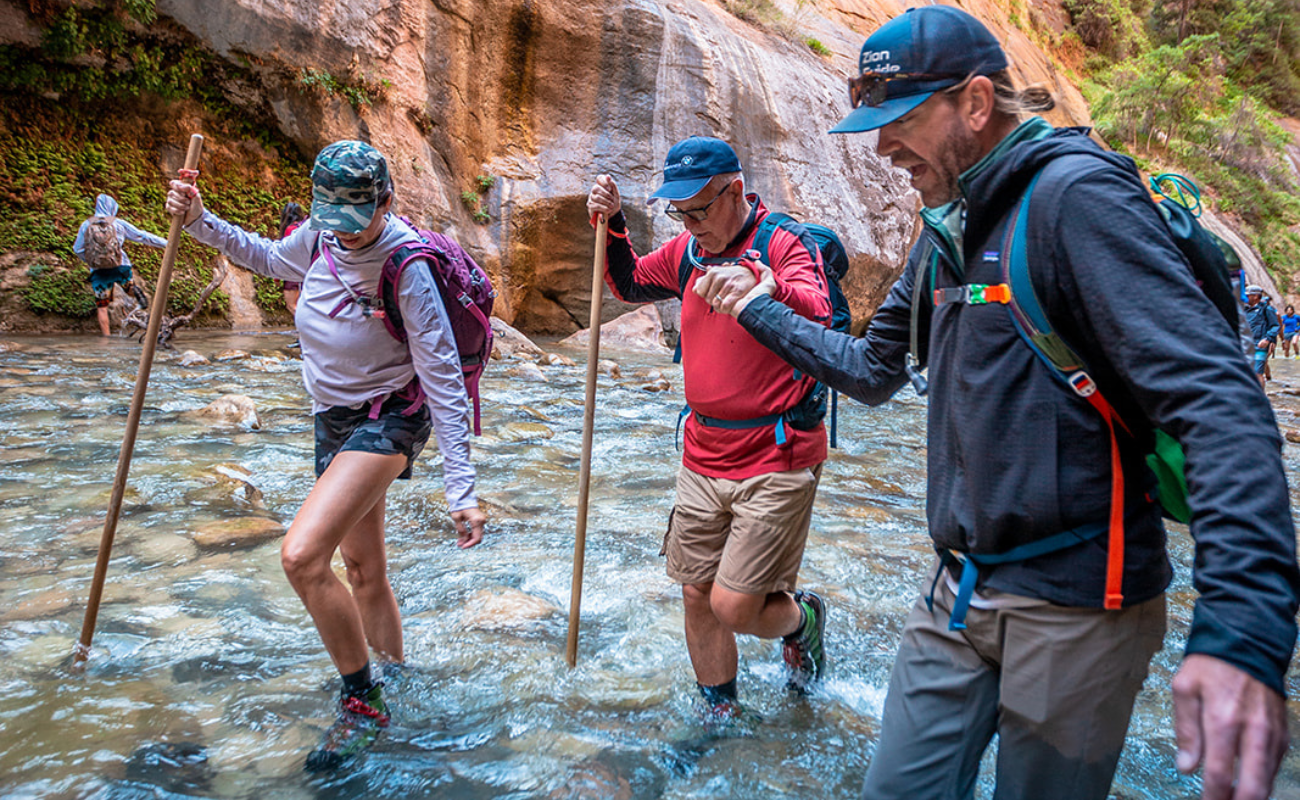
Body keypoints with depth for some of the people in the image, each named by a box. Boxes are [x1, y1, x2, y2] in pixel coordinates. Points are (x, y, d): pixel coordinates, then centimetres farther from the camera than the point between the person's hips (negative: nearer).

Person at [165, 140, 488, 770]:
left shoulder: (406, 267, -23)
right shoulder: (318, 239, -4)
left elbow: (443, 381, -24)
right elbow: (267, 258, 22)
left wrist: (462, 490, -27)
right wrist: (200, 222, 9)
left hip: (389, 419, -7)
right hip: (334, 419, 8)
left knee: (301, 556, -23)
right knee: (363, 570, 16)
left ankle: (362, 704, -4)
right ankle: (392, 692, 36)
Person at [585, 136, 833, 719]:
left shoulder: (786, 245, -12)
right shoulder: (687, 251, 7)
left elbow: (816, 316, -30)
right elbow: (630, 285, 23)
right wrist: (613, 227, 5)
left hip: (776, 461, -6)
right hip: (702, 458, 6)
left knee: (732, 606, -5)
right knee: (697, 595, 13)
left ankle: (802, 621, 31)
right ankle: (719, 711, 36)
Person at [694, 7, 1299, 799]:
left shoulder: (1074, 194, -16)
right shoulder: (947, 233, 11)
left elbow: (1217, 400, -25)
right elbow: (873, 369, 22)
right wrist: (761, 311, 19)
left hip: (1074, 604, -7)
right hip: (960, 593, 7)